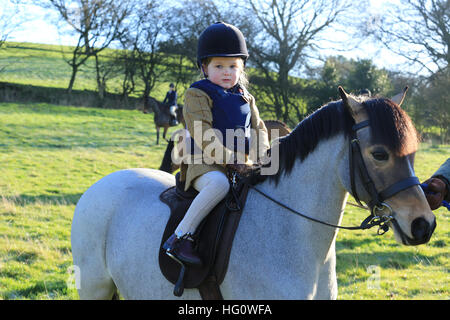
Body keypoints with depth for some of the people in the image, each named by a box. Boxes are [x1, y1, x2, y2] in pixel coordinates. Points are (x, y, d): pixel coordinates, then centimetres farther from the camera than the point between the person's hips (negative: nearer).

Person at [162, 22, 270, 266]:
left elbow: (259, 129, 16)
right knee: (219, 183, -38)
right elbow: (202, 134, -13)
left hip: (241, 165, 7)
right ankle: (180, 237, -34)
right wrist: (229, 159, -21)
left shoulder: (245, 99, 18)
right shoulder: (198, 94, -2)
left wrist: (260, 155, -5)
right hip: (205, 164, -7)